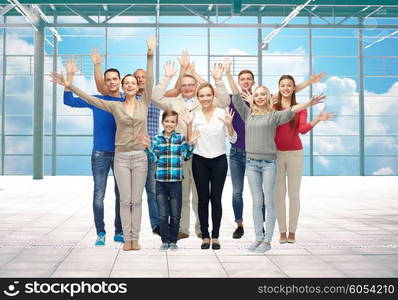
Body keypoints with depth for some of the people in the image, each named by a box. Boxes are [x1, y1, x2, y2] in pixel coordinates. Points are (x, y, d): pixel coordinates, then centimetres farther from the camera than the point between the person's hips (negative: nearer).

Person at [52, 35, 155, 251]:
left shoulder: (144, 103, 3)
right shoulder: (115, 106, 2)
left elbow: (150, 80, -6)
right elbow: (90, 99, -1)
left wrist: (150, 55, -14)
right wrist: (69, 86, -8)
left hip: (140, 156, 1)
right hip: (121, 156, 0)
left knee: (136, 200, 5)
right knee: (125, 200, 2)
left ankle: (135, 238, 11)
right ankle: (127, 239, 9)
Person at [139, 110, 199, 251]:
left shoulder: (180, 138, 4)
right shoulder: (157, 139, 7)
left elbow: (186, 157, 0)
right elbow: (154, 158, 4)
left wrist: (190, 144, -13)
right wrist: (148, 147, -9)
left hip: (176, 181, -1)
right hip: (161, 181, 1)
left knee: (175, 215, 5)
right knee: (163, 215, 4)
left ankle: (173, 241, 19)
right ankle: (165, 241, 17)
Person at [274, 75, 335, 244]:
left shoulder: (300, 108, 5)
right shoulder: (272, 108, 5)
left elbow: (303, 129, -7)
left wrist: (317, 119, -22)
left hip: (295, 154, 0)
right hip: (276, 154, 0)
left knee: (294, 194, 4)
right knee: (279, 194, 4)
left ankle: (292, 232, 13)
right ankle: (282, 232, 13)